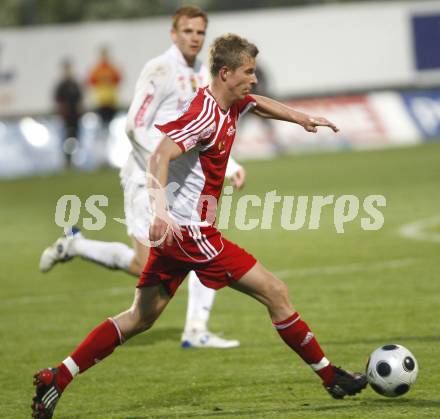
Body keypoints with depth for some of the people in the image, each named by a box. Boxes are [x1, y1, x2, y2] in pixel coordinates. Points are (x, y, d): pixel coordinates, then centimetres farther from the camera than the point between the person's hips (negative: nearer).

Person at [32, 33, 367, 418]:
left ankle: (57, 379, 7)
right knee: (275, 293, -3)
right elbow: (161, 155, -31)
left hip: (174, 229, 10)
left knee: (140, 318, 11)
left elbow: (260, 104, 34)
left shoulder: (231, 105, 10)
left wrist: (303, 119, 24)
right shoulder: (206, 115, -19)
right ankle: (331, 378, 7)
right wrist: (160, 210, -43)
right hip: (190, 231, -10)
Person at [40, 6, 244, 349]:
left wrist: (231, 167, 10)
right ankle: (74, 245, 15)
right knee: (145, 266, -8)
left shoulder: (202, 76, 10)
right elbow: (136, 127, -19)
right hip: (147, 179, -7)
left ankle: (196, 331, -2)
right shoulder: (159, 71, -14)